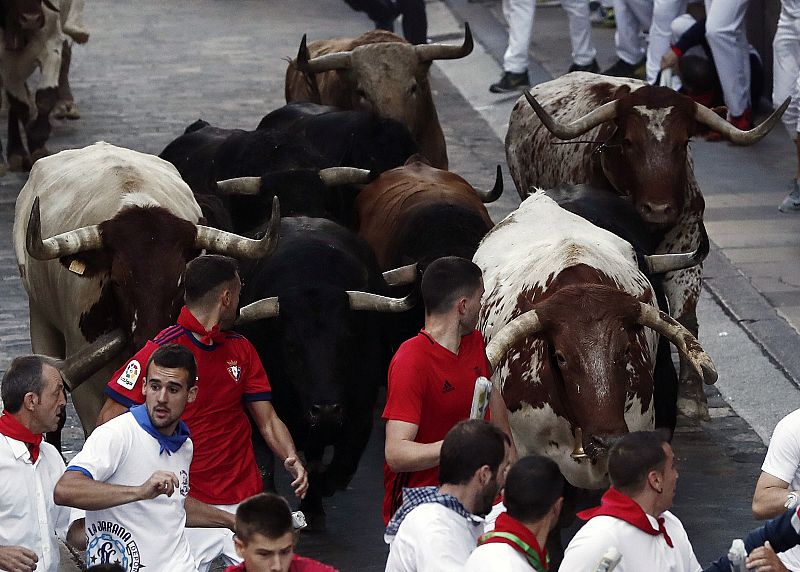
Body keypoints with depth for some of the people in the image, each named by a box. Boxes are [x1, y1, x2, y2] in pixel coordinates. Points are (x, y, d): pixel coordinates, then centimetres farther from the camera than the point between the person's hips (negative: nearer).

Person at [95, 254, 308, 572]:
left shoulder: (241, 351, 12)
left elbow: (268, 420, 12)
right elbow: (109, 421, -9)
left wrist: (291, 459, -8)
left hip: (245, 501, 5)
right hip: (187, 507, -5)